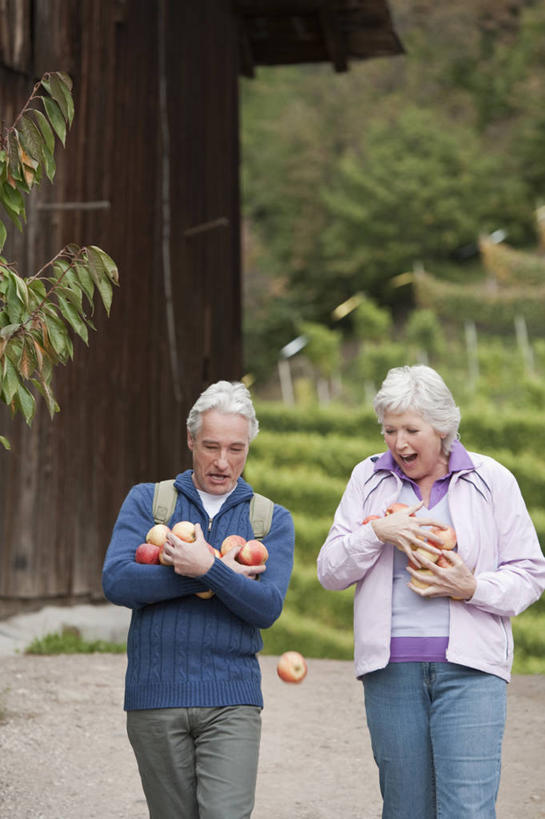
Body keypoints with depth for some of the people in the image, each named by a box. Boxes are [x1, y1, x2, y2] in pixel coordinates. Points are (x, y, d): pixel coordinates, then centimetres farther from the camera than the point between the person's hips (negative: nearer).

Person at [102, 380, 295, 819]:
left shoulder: (272, 519, 9)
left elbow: (267, 607, -4)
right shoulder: (147, 500, 7)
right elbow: (117, 581, -9)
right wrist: (223, 576, -10)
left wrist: (207, 568, -20)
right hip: (155, 699, 1)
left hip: (231, 700, 0)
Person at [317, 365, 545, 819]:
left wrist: (473, 588, -11)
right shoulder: (368, 479, 11)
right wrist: (377, 532, -9)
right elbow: (330, 572, 8)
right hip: (391, 668, 2)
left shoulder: (492, 480, 5)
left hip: (468, 667, -2)